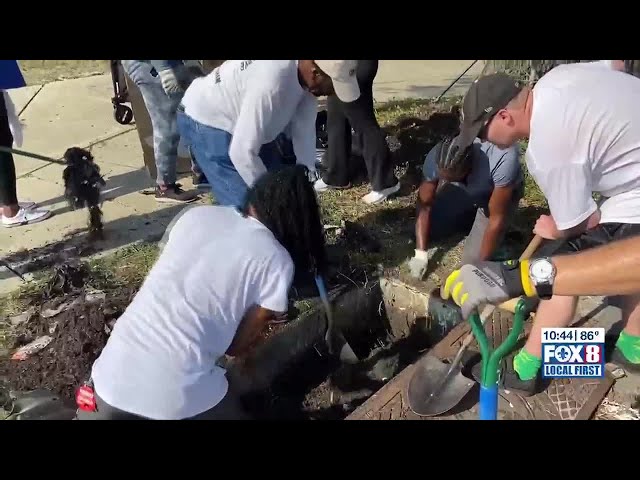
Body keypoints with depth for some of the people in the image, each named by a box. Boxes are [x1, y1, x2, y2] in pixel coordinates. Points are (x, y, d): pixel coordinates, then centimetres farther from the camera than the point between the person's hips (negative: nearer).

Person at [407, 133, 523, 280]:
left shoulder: (503, 160, -43)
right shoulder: (435, 159, -32)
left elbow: (497, 218, -34)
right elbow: (424, 205, -20)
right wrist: (420, 253, -24)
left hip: (498, 192, -4)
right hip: (462, 189, 4)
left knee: (472, 260, -14)